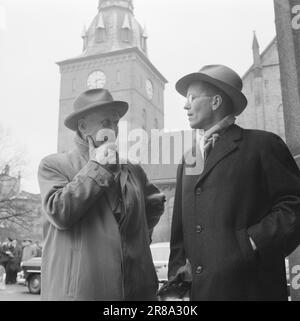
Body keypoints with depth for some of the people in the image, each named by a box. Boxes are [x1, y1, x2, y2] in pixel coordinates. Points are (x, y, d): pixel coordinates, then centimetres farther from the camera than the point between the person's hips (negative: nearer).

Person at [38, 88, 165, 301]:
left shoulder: (133, 169, 13)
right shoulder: (53, 165, 0)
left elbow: (156, 203, 26)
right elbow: (58, 212, -15)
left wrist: (140, 237, 12)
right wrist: (96, 167, -9)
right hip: (79, 289, -4)